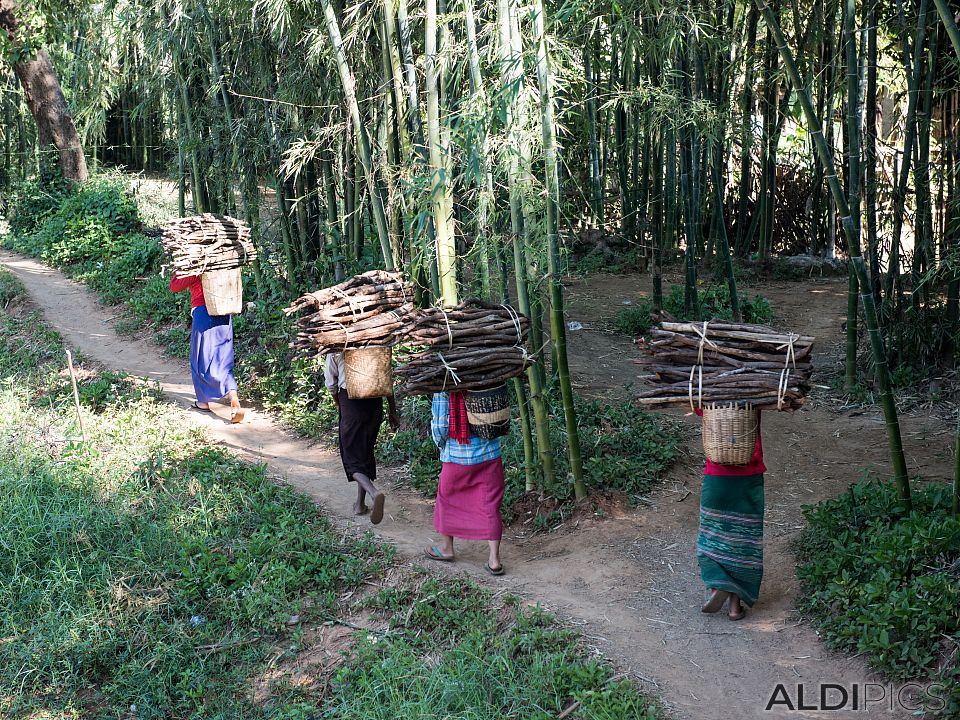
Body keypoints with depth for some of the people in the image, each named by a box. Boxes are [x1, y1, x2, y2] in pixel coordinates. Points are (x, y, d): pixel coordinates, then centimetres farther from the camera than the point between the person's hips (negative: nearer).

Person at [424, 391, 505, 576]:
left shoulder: (443, 390, -13)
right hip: (490, 456, 2)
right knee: (490, 505, 6)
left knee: (447, 498, 19)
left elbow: (440, 425, -11)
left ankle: (447, 548, 33)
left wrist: (441, 445, 8)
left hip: (457, 457, -2)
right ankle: (494, 559, 6)